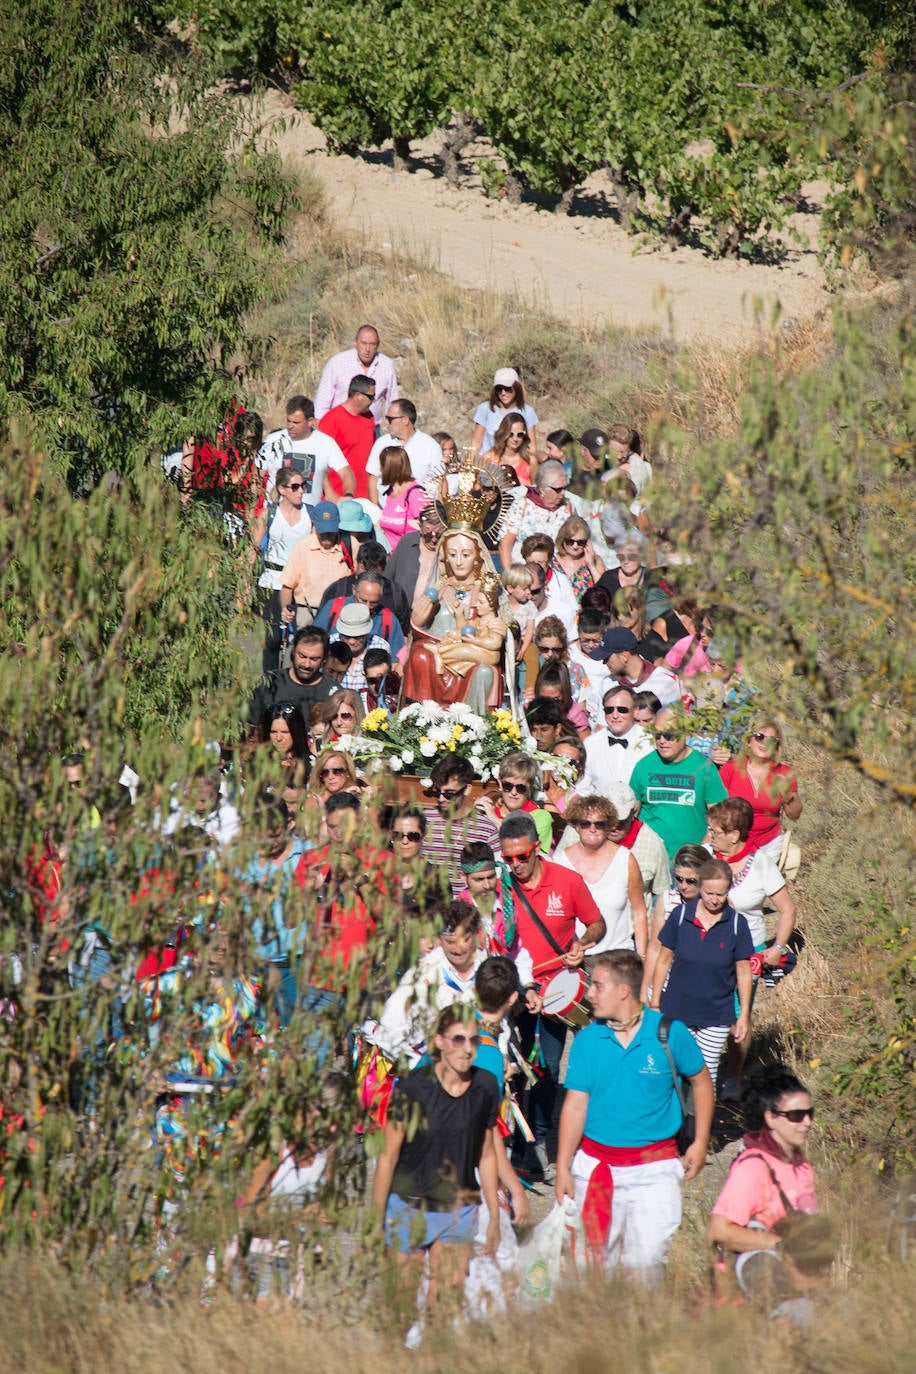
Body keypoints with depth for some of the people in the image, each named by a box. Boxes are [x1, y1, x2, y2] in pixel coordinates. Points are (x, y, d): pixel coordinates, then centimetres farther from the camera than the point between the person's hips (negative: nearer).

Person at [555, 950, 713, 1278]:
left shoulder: (669, 1033, -6)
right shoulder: (587, 1039, -1)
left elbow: (701, 1082, 9)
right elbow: (575, 1105, 1)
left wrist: (700, 1142, 5)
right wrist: (563, 1168, -3)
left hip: (653, 1168, -2)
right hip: (595, 1162, 2)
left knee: (647, 1261, -6)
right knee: (596, 1257, 7)